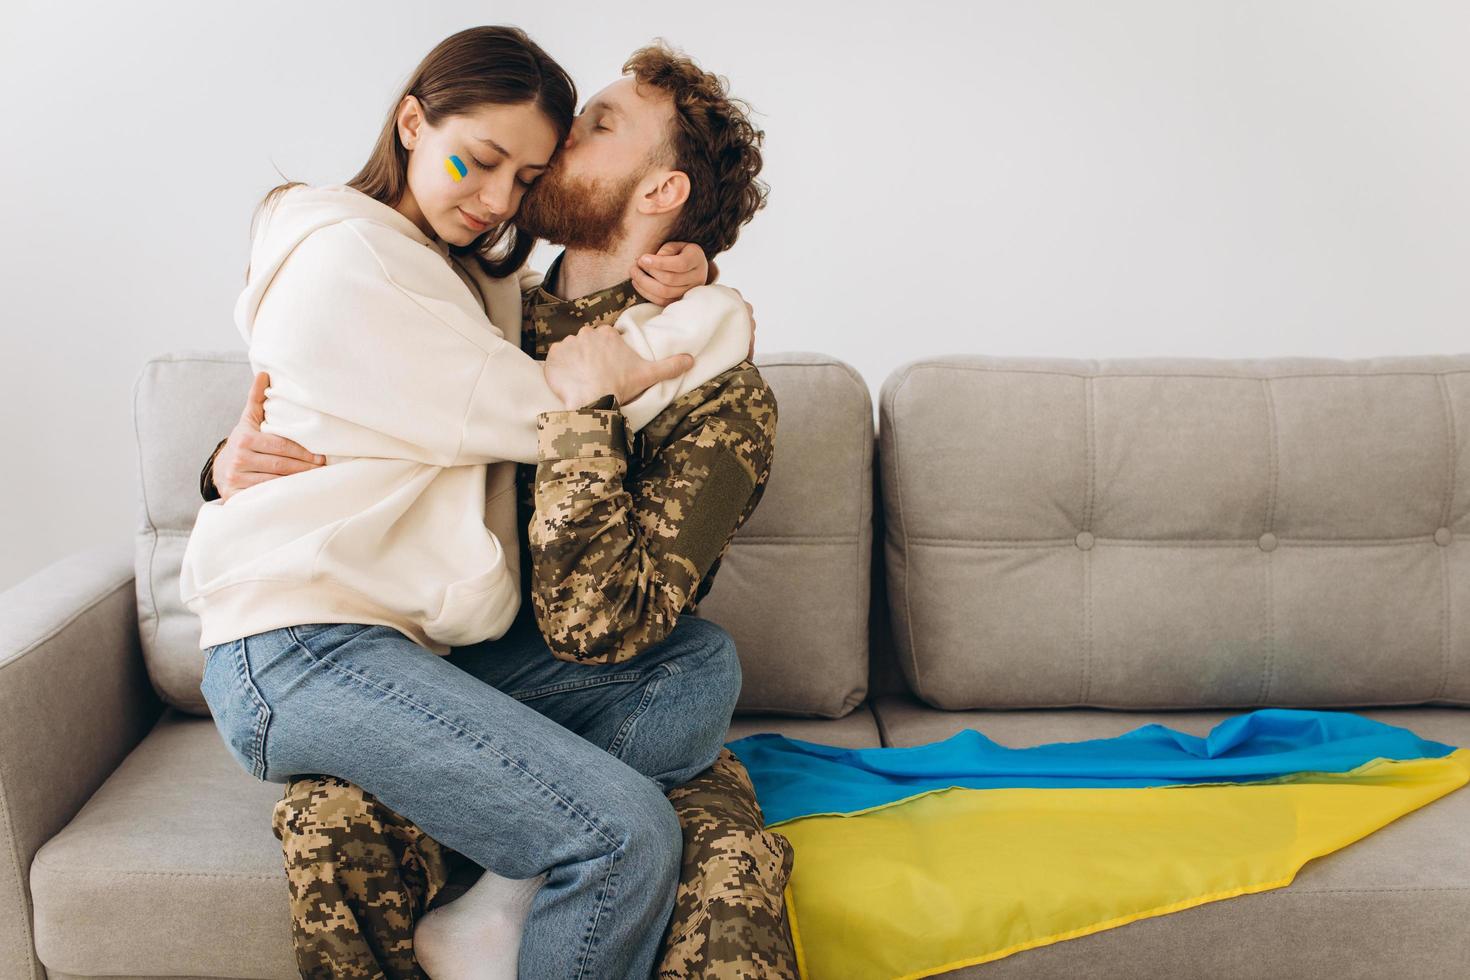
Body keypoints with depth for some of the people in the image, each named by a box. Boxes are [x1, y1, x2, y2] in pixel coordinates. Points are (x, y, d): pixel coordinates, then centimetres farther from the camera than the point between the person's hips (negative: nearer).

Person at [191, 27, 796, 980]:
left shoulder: (721, 392, -11)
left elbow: (595, 626, -24)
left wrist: (580, 406, -25)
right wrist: (238, 460, -7)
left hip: (613, 705, -2)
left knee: (736, 861, -32)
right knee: (329, 817, -29)